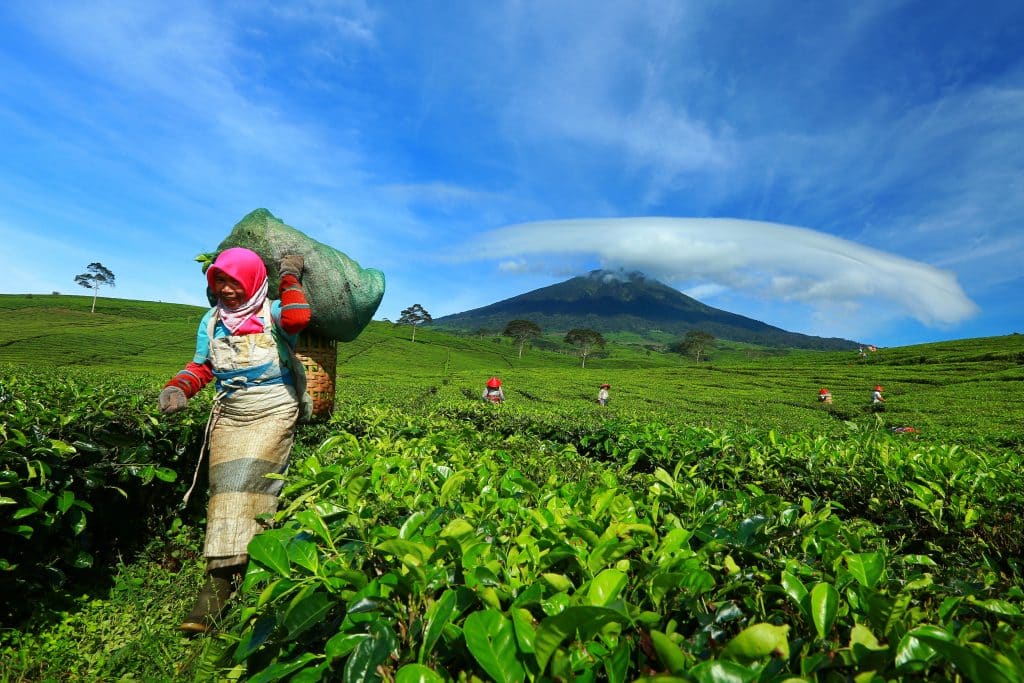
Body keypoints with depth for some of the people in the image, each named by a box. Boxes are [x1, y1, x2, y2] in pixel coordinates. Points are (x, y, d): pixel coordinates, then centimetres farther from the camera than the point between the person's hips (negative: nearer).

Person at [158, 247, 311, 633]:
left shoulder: (273, 314, -3)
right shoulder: (212, 322, 14)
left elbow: (298, 319, -27)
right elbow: (201, 367, 19)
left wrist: (290, 278, -12)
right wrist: (177, 388, -2)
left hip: (273, 412, -5)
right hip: (229, 414, 5)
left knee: (245, 485, -14)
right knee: (225, 489, -2)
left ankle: (219, 583, -9)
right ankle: (219, 578, 2)